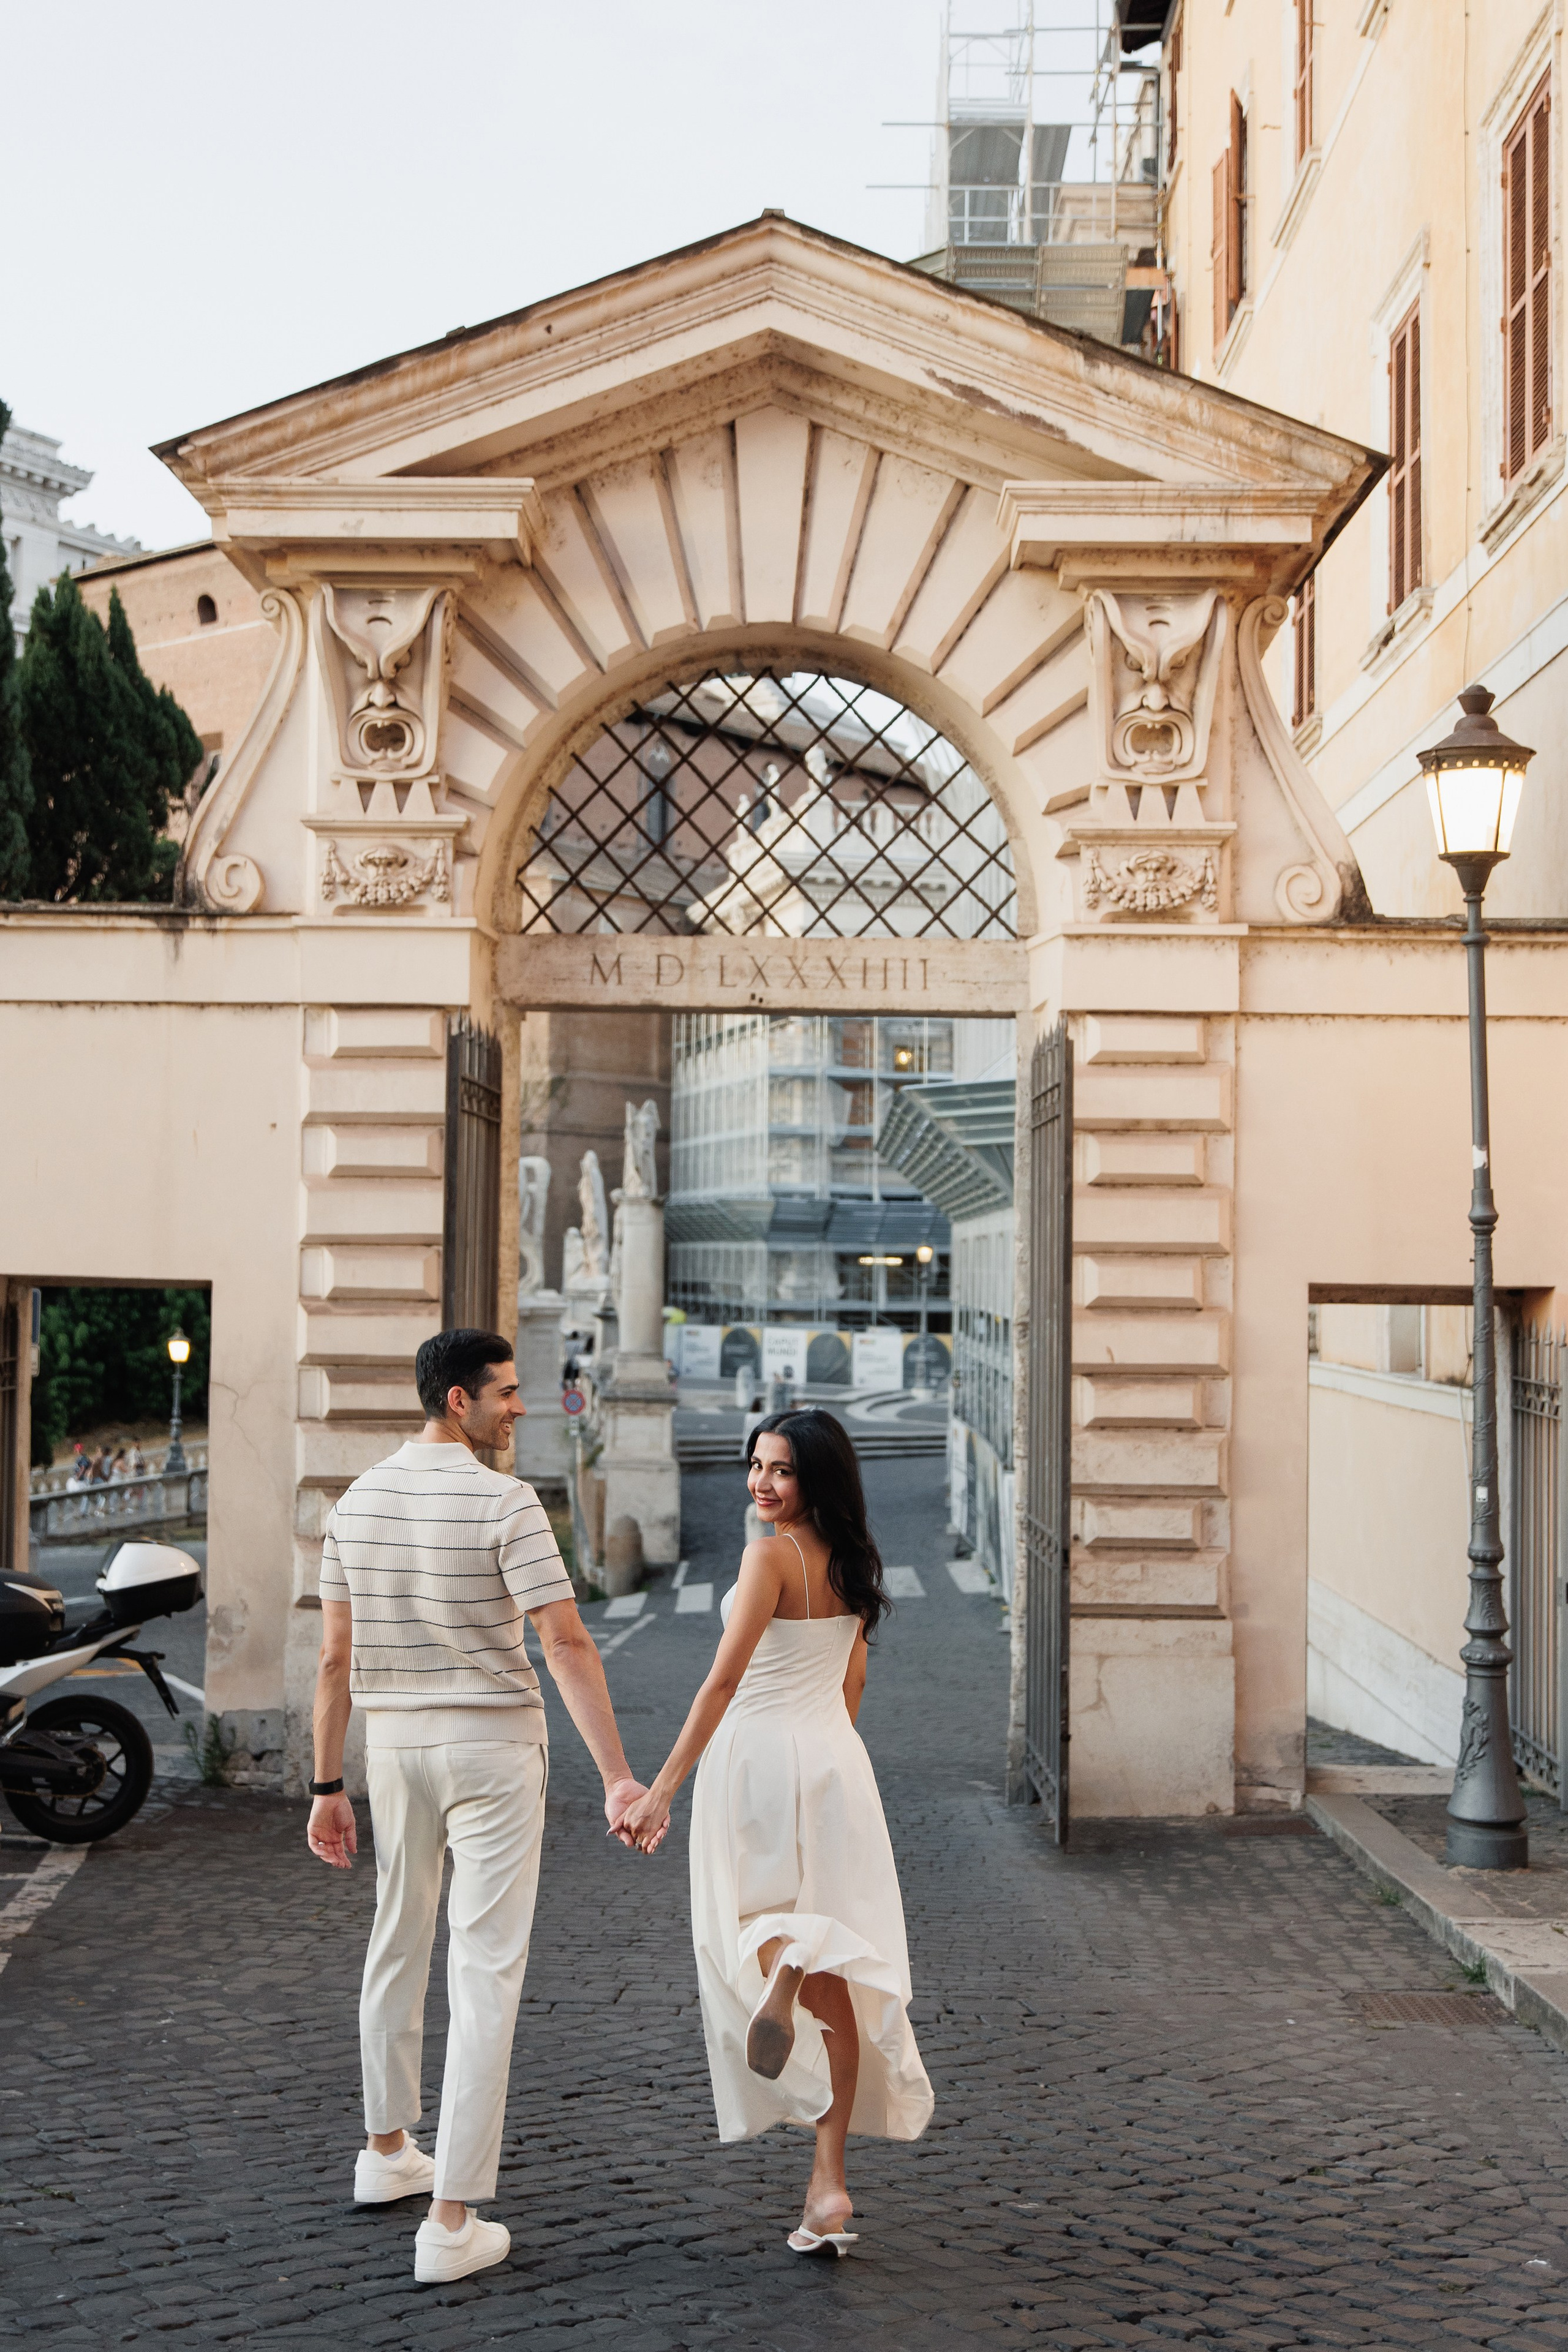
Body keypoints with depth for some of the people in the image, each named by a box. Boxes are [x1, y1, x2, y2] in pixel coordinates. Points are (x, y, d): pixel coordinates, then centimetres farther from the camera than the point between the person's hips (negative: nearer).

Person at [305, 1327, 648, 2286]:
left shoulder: (357, 1502, 2)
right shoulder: (506, 1503, -16)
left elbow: (337, 1657, 5)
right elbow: (567, 1644, -21)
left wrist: (328, 1787, 11)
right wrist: (618, 1777, -22)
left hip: (394, 1744, 6)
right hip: (492, 1748, -6)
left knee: (398, 1945, 23)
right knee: (487, 1974, -3)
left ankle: (389, 2151, 40)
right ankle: (454, 2220, -4)